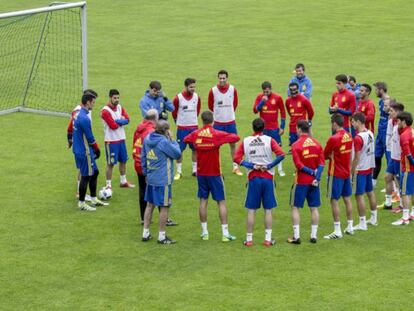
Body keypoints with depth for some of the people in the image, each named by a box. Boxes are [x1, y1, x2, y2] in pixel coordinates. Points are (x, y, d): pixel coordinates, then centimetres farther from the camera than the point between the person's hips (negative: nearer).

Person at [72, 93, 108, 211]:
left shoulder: (78, 114, 7)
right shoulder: (84, 118, -24)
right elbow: (90, 138, -19)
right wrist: (97, 149, -4)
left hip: (79, 149, 10)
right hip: (85, 152, -10)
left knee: (94, 172, 18)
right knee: (86, 176, 1)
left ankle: (94, 200, 26)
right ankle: (81, 203, 11)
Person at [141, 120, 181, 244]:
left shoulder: (147, 139, 4)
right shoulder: (164, 142, -20)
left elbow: (143, 156, 12)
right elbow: (177, 154, -11)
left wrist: (145, 172, 21)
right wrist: (172, 140, -2)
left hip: (150, 178, 8)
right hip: (163, 180, -8)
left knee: (150, 205, 16)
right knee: (164, 207, 2)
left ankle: (145, 233, 21)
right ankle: (162, 236, 7)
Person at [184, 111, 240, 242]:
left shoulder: (196, 134, -3)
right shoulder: (217, 134, -13)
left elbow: (185, 139, 14)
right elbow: (236, 138, -15)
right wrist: (227, 139, 4)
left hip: (201, 173, 3)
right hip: (215, 173, -3)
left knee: (203, 201, 10)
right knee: (221, 202, 2)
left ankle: (204, 232, 12)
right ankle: (225, 233, 0)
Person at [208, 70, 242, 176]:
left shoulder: (233, 89, -4)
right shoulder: (213, 90, -9)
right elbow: (210, 105, 5)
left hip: (230, 121, 2)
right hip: (218, 122, -2)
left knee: (233, 143, 8)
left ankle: (235, 167, 17)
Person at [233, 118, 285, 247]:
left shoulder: (245, 141, 3)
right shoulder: (269, 140, -2)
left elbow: (237, 158, -3)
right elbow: (281, 154, -15)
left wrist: (252, 166, -3)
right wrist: (269, 166, -8)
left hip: (253, 178, 1)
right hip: (268, 178, -1)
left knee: (251, 210, 6)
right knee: (268, 210, 6)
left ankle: (249, 239, 7)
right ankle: (268, 239, 6)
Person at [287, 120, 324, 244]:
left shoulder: (296, 145, -11)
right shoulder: (316, 143, 3)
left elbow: (298, 165, -16)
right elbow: (322, 163, -2)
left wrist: (312, 172, -8)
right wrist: (317, 177, -8)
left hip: (301, 181, -4)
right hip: (314, 181, 4)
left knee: (295, 207, 5)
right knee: (314, 208, 10)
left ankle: (296, 236, 3)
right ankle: (314, 235, 13)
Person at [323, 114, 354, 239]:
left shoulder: (333, 139, -20)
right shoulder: (349, 136, 2)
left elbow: (324, 155, -10)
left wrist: (329, 156, 10)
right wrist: (332, 155, 3)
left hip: (336, 173, -7)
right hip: (347, 172, 7)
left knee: (334, 200, -2)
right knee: (347, 199, 15)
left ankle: (337, 231, -2)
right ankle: (350, 227, 22)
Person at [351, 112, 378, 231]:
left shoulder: (358, 138, -21)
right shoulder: (370, 133, 4)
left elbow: (356, 158, -20)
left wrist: (352, 172, -12)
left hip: (360, 170, -9)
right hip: (370, 167, 9)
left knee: (359, 195, -2)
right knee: (370, 192, 18)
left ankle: (362, 224, 0)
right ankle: (374, 218, 29)